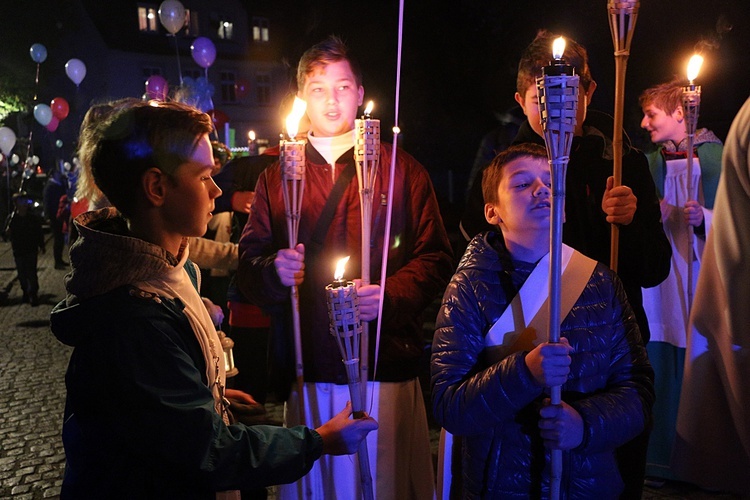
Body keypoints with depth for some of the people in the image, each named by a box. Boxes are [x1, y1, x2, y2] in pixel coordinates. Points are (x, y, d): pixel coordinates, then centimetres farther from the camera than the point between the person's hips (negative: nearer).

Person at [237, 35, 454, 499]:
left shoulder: (402, 168, 6)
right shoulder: (276, 177, 11)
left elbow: (435, 257, 2)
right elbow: (248, 265, 8)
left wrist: (390, 294, -15)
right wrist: (276, 271, -14)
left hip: (386, 369, -1)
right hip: (308, 370, 2)